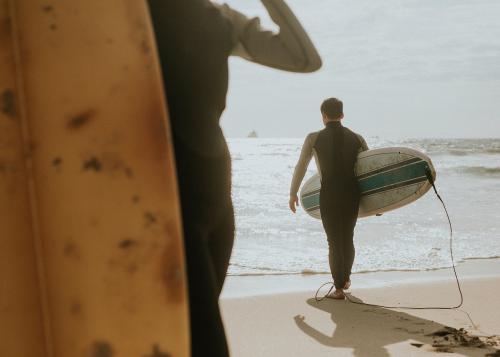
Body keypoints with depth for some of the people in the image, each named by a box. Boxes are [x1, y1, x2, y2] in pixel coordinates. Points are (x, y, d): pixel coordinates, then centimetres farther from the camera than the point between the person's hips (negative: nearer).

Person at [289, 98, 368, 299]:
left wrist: (293, 194, 13)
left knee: (334, 241, 7)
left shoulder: (314, 138, -2)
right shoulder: (356, 138, 5)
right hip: (352, 194, 3)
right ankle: (346, 279, 38)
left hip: (329, 196, -3)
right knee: (348, 239, 21)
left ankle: (339, 288, 7)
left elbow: (300, 167, 2)